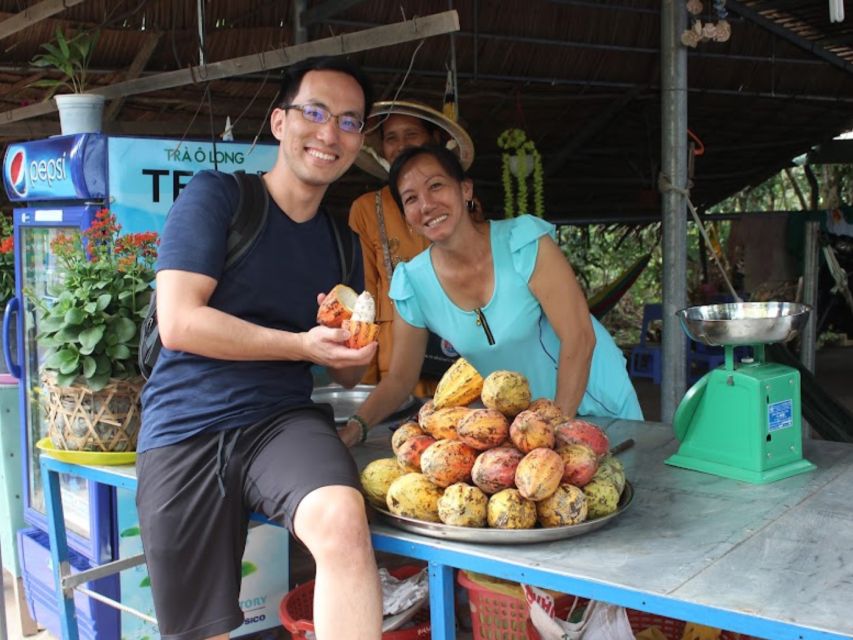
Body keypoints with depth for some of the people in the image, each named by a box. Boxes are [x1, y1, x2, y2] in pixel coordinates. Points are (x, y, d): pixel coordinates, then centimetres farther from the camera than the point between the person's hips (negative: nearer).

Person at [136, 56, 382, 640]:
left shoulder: (342, 245, 14)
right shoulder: (216, 197, -1)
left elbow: (348, 375, 20)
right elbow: (178, 323, -12)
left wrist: (352, 346, -5)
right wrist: (304, 345, -14)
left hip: (285, 420, 3)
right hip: (184, 431, -2)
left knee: (343, 521, -32)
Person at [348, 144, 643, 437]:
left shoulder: (525, 242, -22)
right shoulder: (412, 285, -11)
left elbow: (579, 338, -23)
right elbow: (399, 379, -2)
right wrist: (355, 426, -19)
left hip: (592, 401, -3)